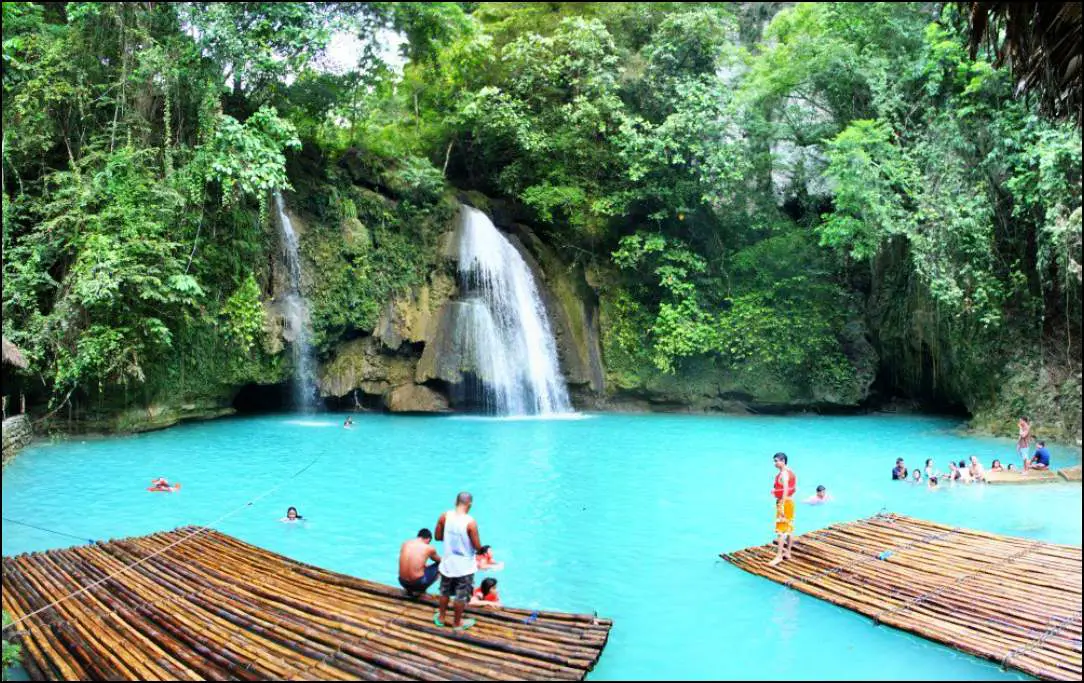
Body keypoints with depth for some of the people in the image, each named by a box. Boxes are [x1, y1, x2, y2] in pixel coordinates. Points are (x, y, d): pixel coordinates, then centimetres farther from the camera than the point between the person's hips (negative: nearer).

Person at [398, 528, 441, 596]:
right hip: (418, 583, -5)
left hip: (402, 582, 5)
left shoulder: (405, 543, 5)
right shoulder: (429, 548, -5)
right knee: (440, 566, 16)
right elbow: (439, 560, 18)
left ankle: (409, 589, 20)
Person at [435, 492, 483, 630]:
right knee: (461, 596, 16)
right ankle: (457, 623, 31)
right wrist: (480, 547, 4)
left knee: (445, 592, 25)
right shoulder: (470, 522, -25)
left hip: (447, 563, 4)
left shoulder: (444, 516, -12)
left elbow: (438, 536, 0)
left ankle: (441, 617, 42)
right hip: (464, 566, -4)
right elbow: (477, 547, -18)